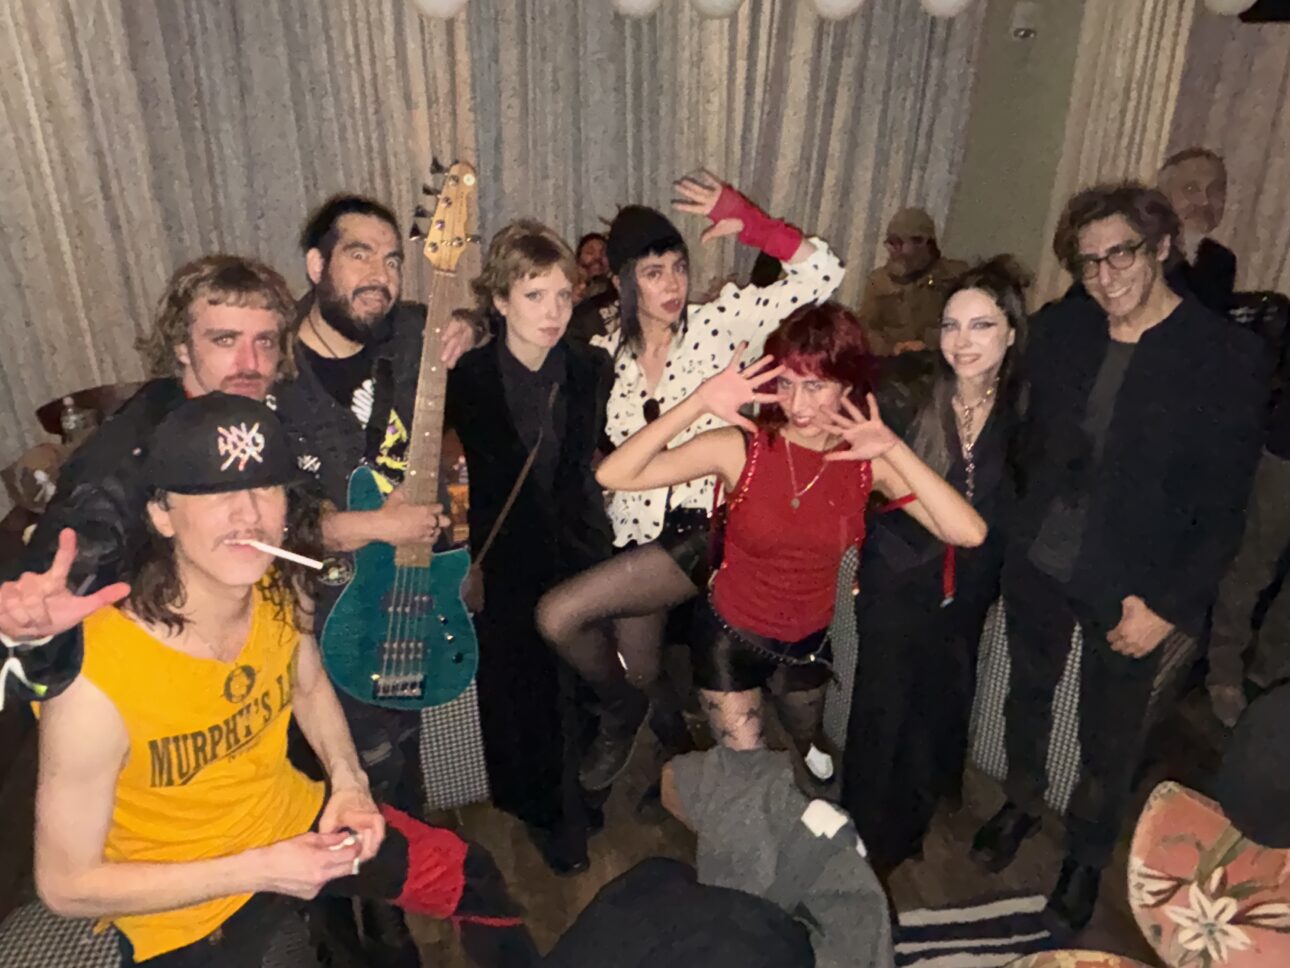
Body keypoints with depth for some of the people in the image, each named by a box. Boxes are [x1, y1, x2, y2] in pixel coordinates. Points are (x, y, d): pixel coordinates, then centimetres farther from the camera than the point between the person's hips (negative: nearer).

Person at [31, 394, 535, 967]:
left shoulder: (280, 590, -17)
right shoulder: (95, 682, -33)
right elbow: (66, 885, -20)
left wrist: (348, 781, -9)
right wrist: (258, 870, -24)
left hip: (297, 822, 4)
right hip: (183, 912, -4)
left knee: (474, 881, 12)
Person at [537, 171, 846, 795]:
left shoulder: (718, 321, -4)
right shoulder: (604, 353, 7)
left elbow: (822, 273, -9)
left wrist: (747, 223, -18)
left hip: (702, 531, -5)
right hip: (638, 537, 5)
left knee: (558, 616, -17)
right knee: (639, 673, 12)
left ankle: (621, 708, 15)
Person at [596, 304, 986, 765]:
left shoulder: (868, 461, -16)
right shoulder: (742, 448, -23)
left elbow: (969, 533, -28)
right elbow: (613, 476, -33)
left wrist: (895, 450, -34)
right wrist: (698, 402, -40)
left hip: (810, 641, 4)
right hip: (730, 638, -3)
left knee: (806, 749, 31)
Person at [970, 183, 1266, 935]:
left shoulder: (1230, 357, -15)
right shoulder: (1057, 331, -5)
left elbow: (1224, 508, -12)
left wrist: (1171, 607, -15)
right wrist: (1021, 533, 3)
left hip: (1131, 590, -3)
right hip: (1037, 565, 3)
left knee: (1110, 737, 15)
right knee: (1029, 695, 22)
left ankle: (1087, 858, 41)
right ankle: (1023, 803, 49)